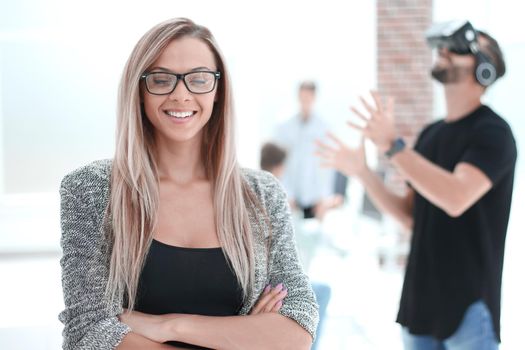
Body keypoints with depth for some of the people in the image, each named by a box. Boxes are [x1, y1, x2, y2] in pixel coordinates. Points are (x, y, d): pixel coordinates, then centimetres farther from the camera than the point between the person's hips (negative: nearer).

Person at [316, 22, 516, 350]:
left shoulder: (493, 133, -11)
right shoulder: (431, 133, 11)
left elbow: (456, 198, -28)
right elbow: (411, 216, 12)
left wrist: (392, 145, -31)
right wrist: (362, 172, 0)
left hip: (468, 302, -7)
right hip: (421, 298, 7)